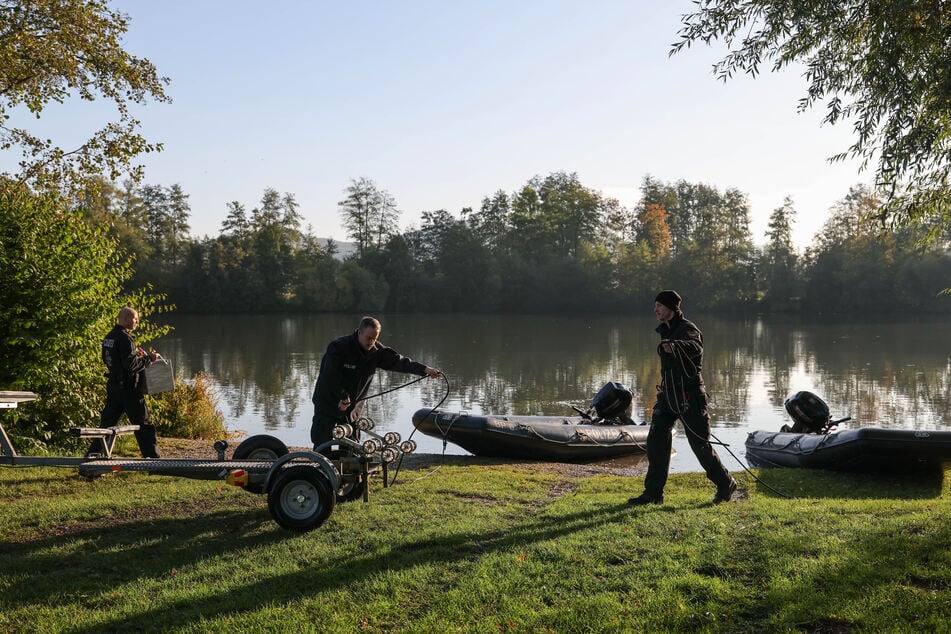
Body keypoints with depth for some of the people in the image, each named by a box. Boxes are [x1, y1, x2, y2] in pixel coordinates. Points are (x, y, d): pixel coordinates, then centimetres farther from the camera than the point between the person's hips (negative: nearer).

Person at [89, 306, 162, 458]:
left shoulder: (109, 337, 11)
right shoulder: (125, 338, -18)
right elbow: (131, 365, -23)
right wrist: (148, 358, -12)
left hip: (113, 386, 9)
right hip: (129, 389, -9)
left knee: (107, 422, 14)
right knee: (144, 424, 0)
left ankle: (93, 453, 13)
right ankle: (152, 456, 4)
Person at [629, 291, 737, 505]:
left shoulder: (688, 329, -14)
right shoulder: (665, 331, 13)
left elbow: (696, 347, -39)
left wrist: (675, 345, -58)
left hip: (689, 395, -8)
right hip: (668, 394, 8)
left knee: (700, 444, 0)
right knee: (656, 440, 0)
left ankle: (726, 485, 20)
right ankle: (653, 492, 6)